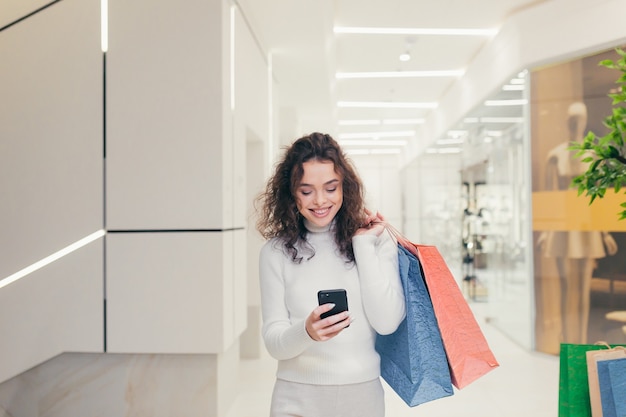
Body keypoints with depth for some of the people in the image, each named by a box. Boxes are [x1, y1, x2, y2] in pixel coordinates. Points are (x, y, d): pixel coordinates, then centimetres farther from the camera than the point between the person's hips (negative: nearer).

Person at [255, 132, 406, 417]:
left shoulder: (376, 240, -3)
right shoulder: (276, 252, -5)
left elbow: (387, 323, -12)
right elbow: (274, 342, -7)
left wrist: (363, 245, -13)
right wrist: (306, 331, -27)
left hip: (362, 394, 1)